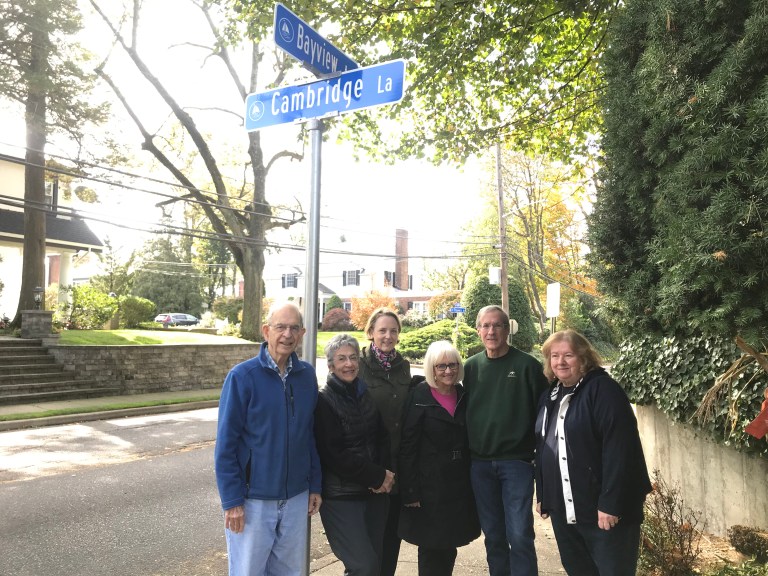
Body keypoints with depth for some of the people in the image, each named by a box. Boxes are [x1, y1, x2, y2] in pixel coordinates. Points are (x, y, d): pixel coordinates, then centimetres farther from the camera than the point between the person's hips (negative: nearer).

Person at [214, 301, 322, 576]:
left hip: (297, 497, 4)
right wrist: (232, 500, -12)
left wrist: (315, 485, 7)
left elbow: (311, 435, 7)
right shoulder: (242, 376, -13)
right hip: (253, 499, -4)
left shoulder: (307, 375, 0)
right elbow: (226, 443, -11)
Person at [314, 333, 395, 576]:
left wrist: (383, 475, -7)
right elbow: (333, 455, -13)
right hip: (341, 497, -6)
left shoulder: (367, 394, 7)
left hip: (375, 492, 6)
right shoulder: (324, 400, -10)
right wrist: (377, 476, -11)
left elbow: (383, 438, 11)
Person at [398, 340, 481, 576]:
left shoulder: (464, 396, 4)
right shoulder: (419, 397, -11)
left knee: (449, 547, 17)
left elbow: (469, 441, 11)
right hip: (429, 485, -5)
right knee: (431, 549, 7)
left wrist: (472, 481, 8)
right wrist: (410, 491, -15)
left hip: (459, 484, 5)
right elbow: (407, 447, -13)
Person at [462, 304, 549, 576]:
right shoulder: (471, 367, 5)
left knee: (520, 536, -2)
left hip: (517, 461, -3)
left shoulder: (527, 365, -5)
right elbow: (462, 412, 8)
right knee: (493, 535, 14)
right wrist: (466, 453, 5)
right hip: (480, 463, 3)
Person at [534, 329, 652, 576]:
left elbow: (619, 449, -21)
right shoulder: (550, 396, 11)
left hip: (603, 508, -7)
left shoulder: (603, 389, -14)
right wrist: (542, 495, 18)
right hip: (563, 509, 7)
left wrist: (610, 502, -23)